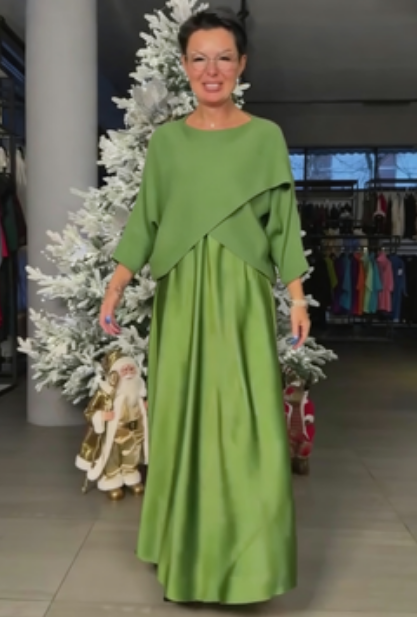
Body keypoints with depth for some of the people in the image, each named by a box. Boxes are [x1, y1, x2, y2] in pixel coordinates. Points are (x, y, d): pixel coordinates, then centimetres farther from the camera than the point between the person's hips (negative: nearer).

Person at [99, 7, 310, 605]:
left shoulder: (266, 136, 4)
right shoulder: (166, 139, 8)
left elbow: (284, 224, 4)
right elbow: (145, 220, 8)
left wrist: (298, 297, -2)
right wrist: (115, 288, 0)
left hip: (243, 296, -1)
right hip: (180, 296, 2)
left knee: (246, 423, -3)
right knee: (182, 420, 7)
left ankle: (247, 557, 13)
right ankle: (188, 550, 24)